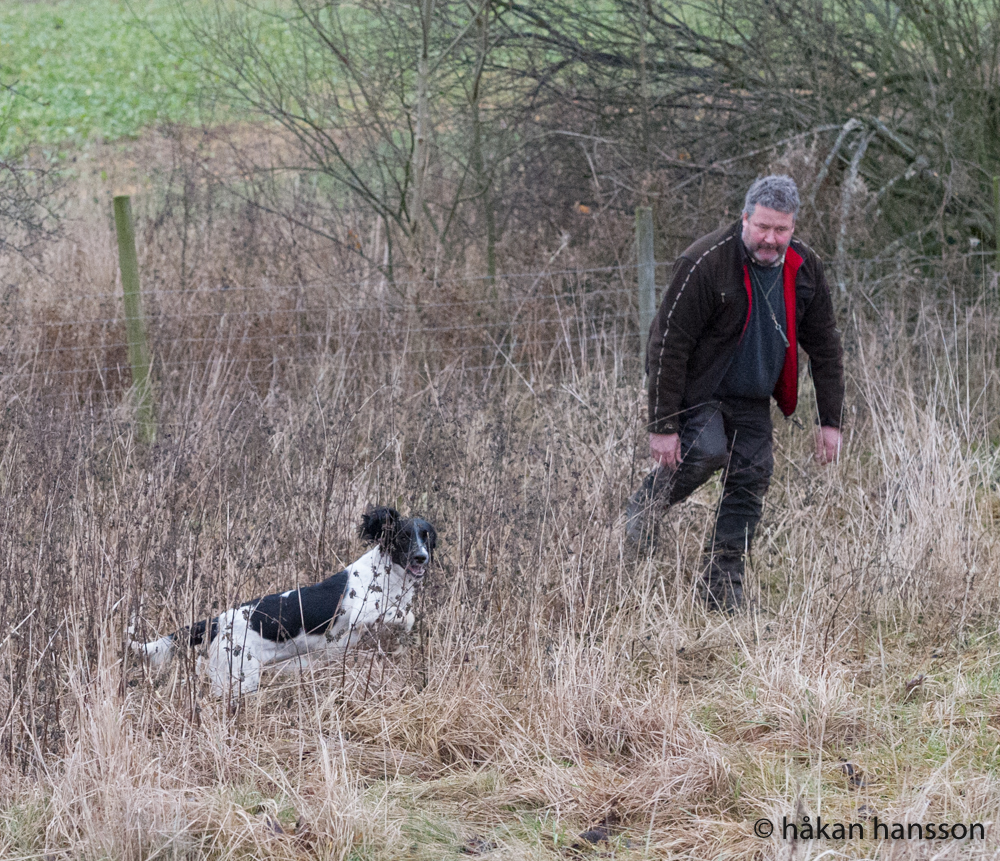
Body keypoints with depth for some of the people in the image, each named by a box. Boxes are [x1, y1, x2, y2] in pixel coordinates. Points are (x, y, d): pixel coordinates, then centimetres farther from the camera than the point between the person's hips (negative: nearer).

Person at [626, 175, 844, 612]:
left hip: (751, 397, 6)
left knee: (752, 478, -5)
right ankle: (646, 506, 1)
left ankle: (722, 585, 5)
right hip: (695, 387, -6)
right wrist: (662, 424, -24)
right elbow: (669, 346, -22)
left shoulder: (804, 268, -5)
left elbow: (824, 346, 6)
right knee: (706, 450, -28)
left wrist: (830, 421, 3)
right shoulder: (705, 264, -24)